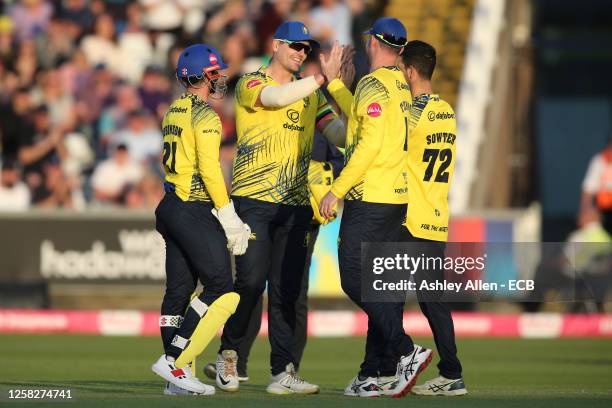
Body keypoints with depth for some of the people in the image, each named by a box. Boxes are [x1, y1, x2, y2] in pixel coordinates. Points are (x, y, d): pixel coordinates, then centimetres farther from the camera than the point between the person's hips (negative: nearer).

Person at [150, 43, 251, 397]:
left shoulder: (173, 112, 15)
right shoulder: (204, 114, -11)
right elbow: (209, 169, -17)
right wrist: (229, 217, -14)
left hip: (171, 207, 9)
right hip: (195, 210, -9)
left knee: (179, 291, 9)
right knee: (222, 291, -8)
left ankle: (178, 379, 9)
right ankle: (174, 362, -13)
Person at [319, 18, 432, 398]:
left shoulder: (373, 84, -12)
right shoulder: (401, 85, 16)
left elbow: (371, 143, -21)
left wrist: (337, 190, -17)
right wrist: (333, 82, 39)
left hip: (369, 199, -9)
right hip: (398, 197, 9)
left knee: (355, 279, -9)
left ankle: (406, 351, -17)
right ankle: (377, 373, 10)